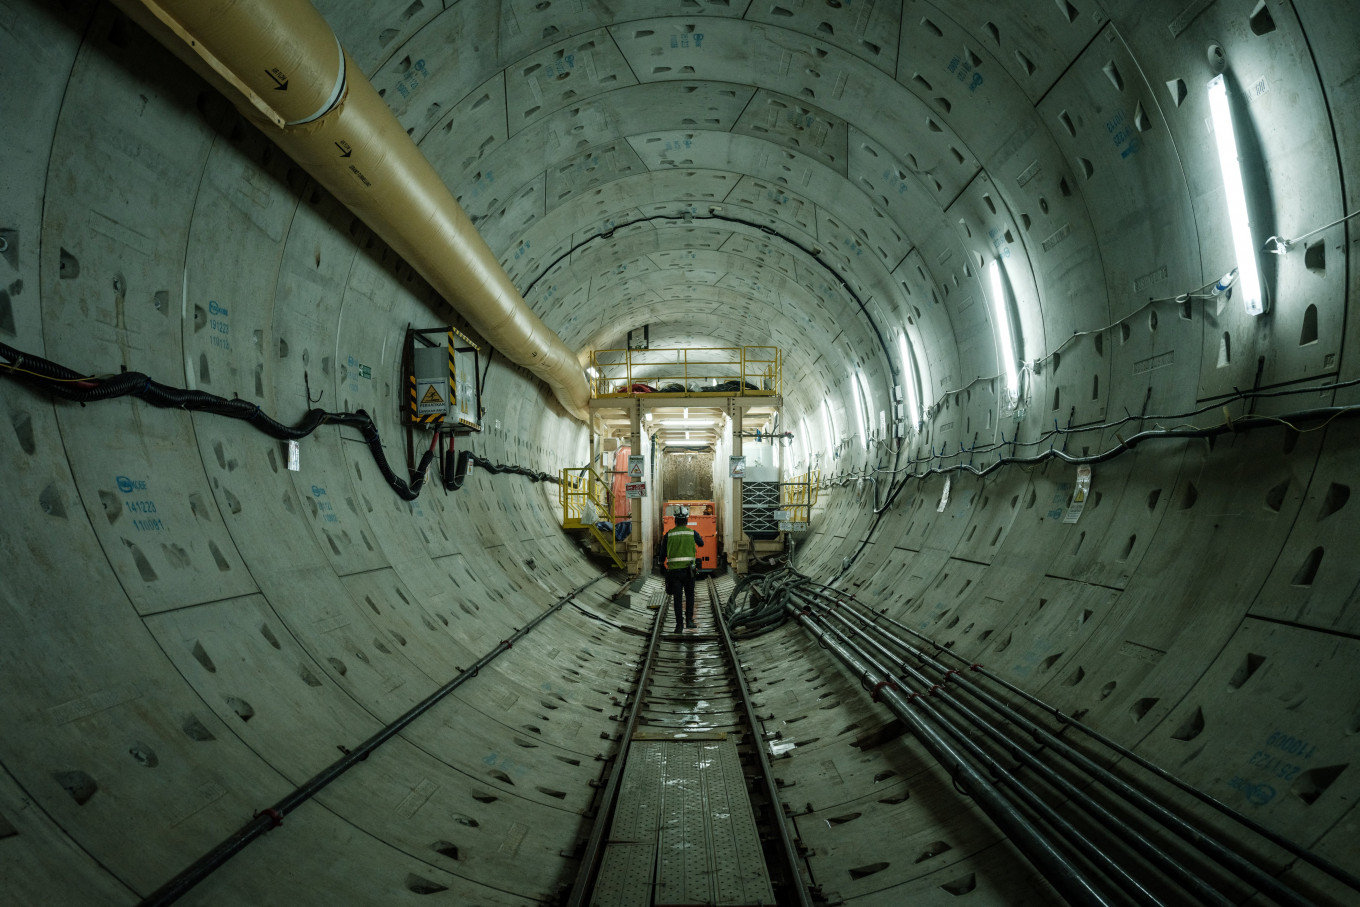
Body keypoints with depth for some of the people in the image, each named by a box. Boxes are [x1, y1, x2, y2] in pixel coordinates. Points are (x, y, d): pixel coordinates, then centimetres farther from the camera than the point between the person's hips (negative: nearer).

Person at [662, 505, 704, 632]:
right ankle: (689, 620, 8)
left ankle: (679, 625, 0)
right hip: (688, 569, 0)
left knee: (678, 598, 3)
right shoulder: (692, 533, 0)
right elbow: (701, 544, 19)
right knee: (689, 596, 16)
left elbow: (663, 551, 3)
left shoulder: (669, 534, -1)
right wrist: (700, 538, 37)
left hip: (674, 569, 0)